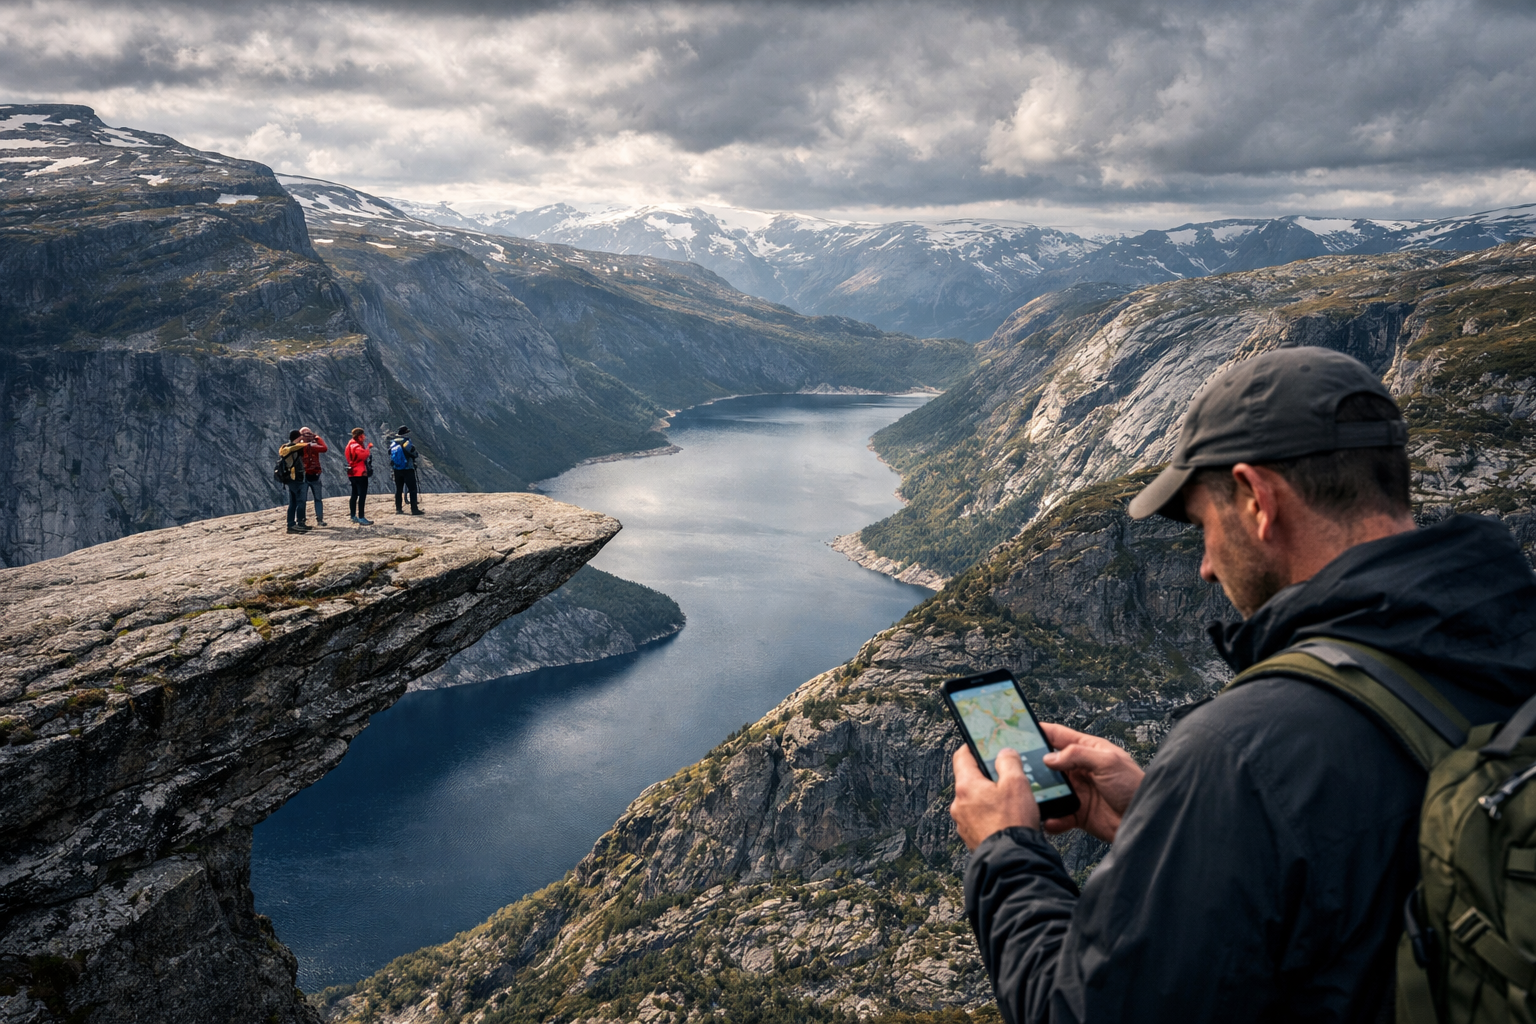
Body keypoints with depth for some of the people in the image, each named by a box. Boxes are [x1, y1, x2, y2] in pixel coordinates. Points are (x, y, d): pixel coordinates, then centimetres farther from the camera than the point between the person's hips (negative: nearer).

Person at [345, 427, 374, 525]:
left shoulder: (352, 444, 16)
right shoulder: (356, 446, -16)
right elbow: (364, 455, -31)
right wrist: (368, 448, -15)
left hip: (353, 474, 11)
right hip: (360, 473, -11)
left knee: (355, 495, 17)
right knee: (362, 495, -12)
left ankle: (354, 516, 26)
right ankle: (361, 518, -16)